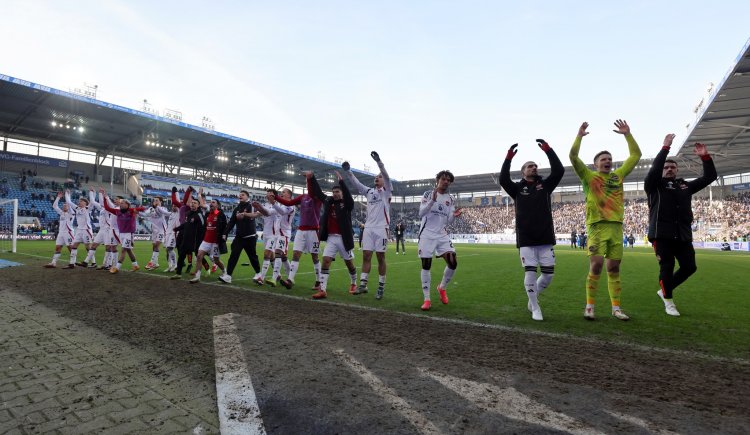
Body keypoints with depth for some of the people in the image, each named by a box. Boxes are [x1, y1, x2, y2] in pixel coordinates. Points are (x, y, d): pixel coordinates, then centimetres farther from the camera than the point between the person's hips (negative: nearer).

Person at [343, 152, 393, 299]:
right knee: (366, 255, 2)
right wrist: (348, 171, -5)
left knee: (380, 257, 1)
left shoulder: (387, 190, 3)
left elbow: (387, 177, -13)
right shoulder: (369, 191, 16)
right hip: (368, 227, 4)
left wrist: (378, 161, -26)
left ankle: (381, 287, 10)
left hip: (381, 228, -4)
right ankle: (363, 285, 7)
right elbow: (356, 183, 9)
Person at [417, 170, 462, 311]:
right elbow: (421, 214, -11)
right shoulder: (428, 194, -1)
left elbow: (448, 221, 8)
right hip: (427, 234, -3)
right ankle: (427, 299, 9)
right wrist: (432, 200, -24)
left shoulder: (451, 199, 10)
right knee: (426, 266, -1)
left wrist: (454, 215, -14)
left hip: (442, 235, 4)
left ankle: (442, 287, 19)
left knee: (453, 263, -8)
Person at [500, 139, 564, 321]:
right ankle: (535, 309, 10)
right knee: (530, 273, -4)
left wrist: (548, 150, -10)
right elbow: (503, 179, -13)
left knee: (548, 274, 4)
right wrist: (508, 158, -21)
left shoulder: (545, 185, 11)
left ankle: (533, 297, 30)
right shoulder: (517, 188, 5)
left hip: (545, 238, 3)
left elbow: (559, 171, -4)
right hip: (526, 239, -2)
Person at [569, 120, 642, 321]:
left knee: (614, 268, 8)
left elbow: (636, 155, 20)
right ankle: (589, 306, 1)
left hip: (616, 226, 5)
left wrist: (627, 134, 12)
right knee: (596, 266, -9)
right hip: (597, 227, -4)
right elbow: (573, 157, -7)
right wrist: (580, 136, -13)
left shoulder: (618, 175, 17)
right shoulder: (589, 176, 4)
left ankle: (616, 307, 15)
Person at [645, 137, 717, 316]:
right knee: (667, 267, -1)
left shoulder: (685, 186, 19)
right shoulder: (655, 185, 3)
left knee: (689, 267, 7)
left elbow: (709, 177, 19)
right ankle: (668, 301, 13)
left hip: (683, 235, 6)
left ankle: (664, 290, 27)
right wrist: (665, 148, -15)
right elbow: (654, 169, -15)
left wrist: (705, 157, 8)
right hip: (662, 234, -5)